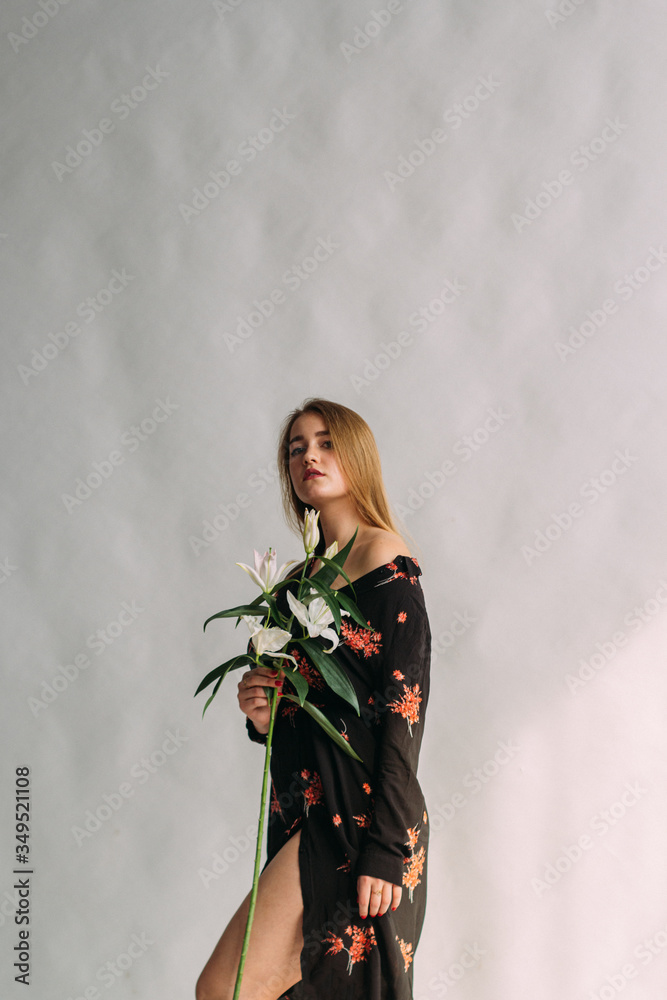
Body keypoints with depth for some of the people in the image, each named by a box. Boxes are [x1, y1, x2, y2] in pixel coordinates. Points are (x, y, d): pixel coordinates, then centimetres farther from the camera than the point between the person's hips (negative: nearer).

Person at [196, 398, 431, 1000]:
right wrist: (263, 715, -1)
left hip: (358, 812, -7)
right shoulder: (300, 577, 17)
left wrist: (386, 847, -18)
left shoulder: (384, 556, -6)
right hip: (305, 810, 8)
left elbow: (405, 706, -13)